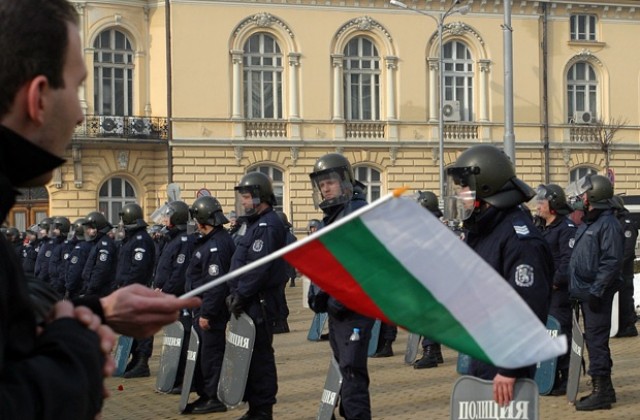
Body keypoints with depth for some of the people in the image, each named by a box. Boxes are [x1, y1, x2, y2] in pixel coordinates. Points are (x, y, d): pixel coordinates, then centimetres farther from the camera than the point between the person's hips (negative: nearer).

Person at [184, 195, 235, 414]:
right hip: (203, 308, 11)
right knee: (202, 353, 15)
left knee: (211, 354, -3)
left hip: (211, 310, -11)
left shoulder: (216, 245, -20)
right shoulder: (209, 241, 14)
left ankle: (216, 398, 4)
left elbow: (217, 283, -25)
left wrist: (206, 313, -23)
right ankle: (205, 395, 24)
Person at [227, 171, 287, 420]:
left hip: (259, 303, -10)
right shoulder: (252, 224, 19)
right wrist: (235, 294, 14)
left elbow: (258, 268, -22)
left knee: (259, 354, -6)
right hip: (248, 302, 10)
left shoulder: (268, 226, -14)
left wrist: (240, 295, -18)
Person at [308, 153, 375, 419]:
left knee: (352, 369, -13)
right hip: (337, 307, 10)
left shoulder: (358, 211, -13)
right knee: (345, 368, 17)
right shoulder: (332, 215, 17)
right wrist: (318, 297, 12)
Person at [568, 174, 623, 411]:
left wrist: (596, 291, -23)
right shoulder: (587, 224, 17)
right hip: (585, 293, 10)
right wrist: (576, 289, 17)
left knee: (597, 341, -7)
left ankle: (601, 392, -3)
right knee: (593, 340, 15)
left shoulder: (608, 224, -13)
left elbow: (612, 262, -20)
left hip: (597, 295, -10)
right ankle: (605, 388, 24)